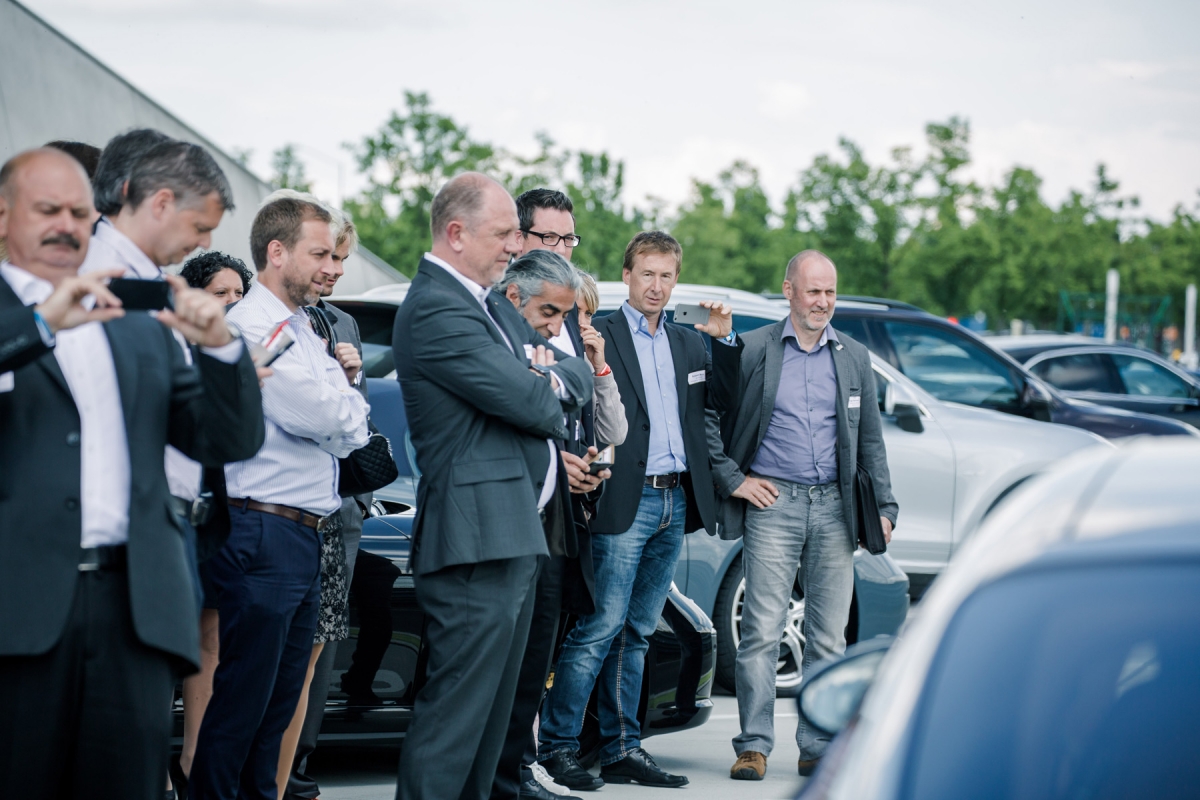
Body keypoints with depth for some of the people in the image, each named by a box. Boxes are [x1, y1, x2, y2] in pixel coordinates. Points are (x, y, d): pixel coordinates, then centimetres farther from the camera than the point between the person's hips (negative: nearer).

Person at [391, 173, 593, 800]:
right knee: (459, 703, -10)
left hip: (518, 532, 11)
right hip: (478, 536, -11)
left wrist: (550, 377, -5)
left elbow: (579, 378, 17)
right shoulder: (436, 310, -14)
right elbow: (526, 402, -20)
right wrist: (548, 390, 3)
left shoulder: (491, 304, 18)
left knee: (493, 703, 15)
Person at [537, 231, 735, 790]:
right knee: (600, 628, -9)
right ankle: (556, 749, -2)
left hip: (675, 503, 6)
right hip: (624, 504, -6)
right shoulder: (598, 336, -3)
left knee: (637, 633, 11)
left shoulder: (687, 344, 18)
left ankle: (622, 751, 15)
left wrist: (725, 340, 7)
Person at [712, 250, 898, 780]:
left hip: (834, 507, 3)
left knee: (829, 635, 4)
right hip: (772, 502, -3)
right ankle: (753, 745, 0)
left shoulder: (854, 357, 12)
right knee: (762, 631, -6)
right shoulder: (751, 349, 1)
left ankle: (818, 746, 11)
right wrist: (732, 478, -3)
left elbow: (871, 439, 16)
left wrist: (883, 507, 10)